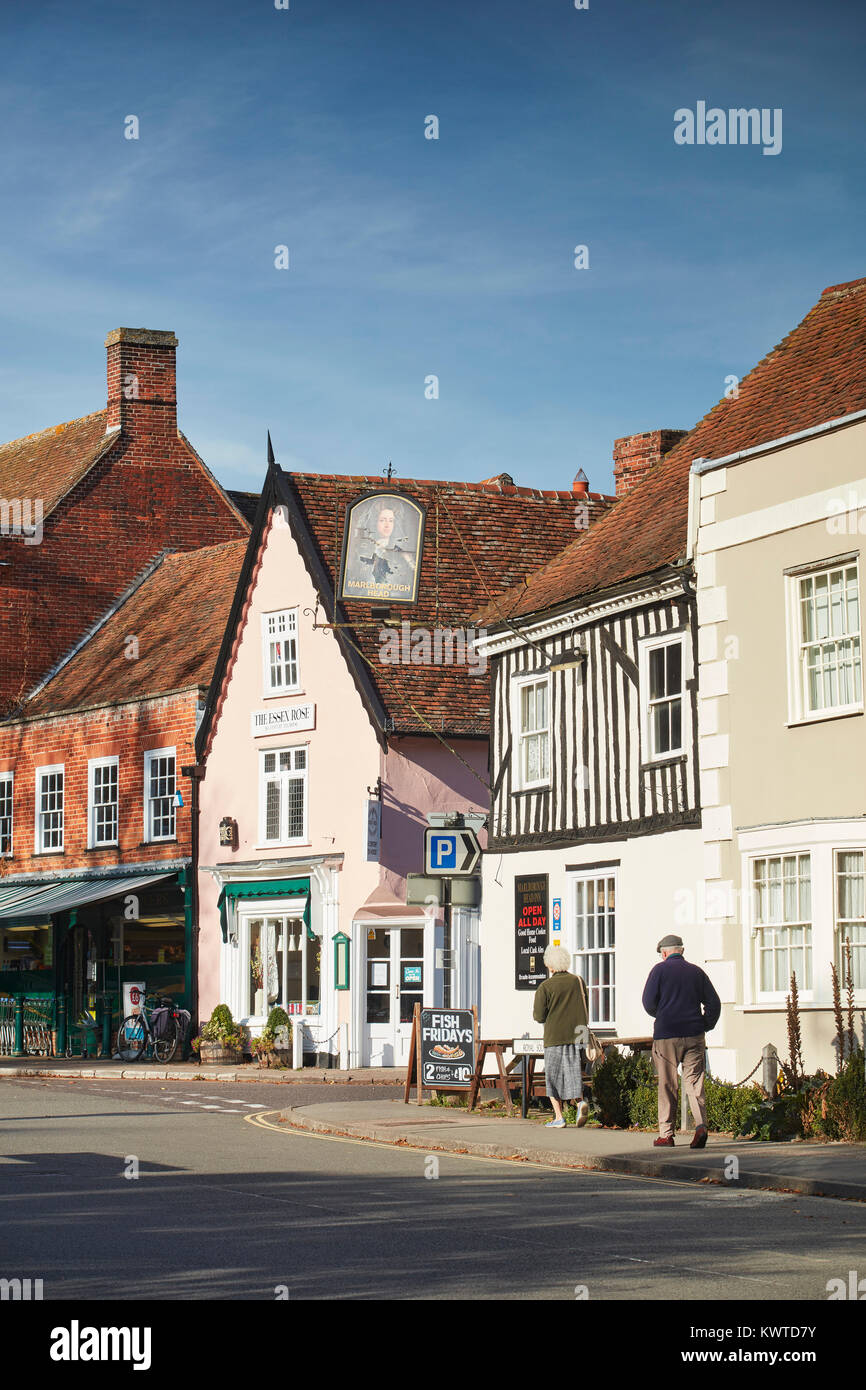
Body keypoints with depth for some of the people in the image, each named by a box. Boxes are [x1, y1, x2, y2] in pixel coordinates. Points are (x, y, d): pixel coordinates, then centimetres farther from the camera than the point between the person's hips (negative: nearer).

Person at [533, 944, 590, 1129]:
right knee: (573, 1072, 9)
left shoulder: (545, 987, -8)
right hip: (576, 1035, 4)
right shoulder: (579, 982, 6)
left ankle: (558, 1117, 5)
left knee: (553, 1076, 6)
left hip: (554, 1037, -3)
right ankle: (580, 1101, -18)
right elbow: (585, 1009, 13)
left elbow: (539, 1016, -8)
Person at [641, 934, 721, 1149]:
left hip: (666, 1035, -3)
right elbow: (714, 1003, 7)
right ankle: (701, 1125, -16)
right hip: (694, 1035, 3)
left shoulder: (660, 970, 0)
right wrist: (705, 1026, 14)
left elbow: (648, 1002, -5)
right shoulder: (696, 971, 10)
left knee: (667, 1086, 4)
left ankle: (666, 1134, 6)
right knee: (694, 1082, 3)